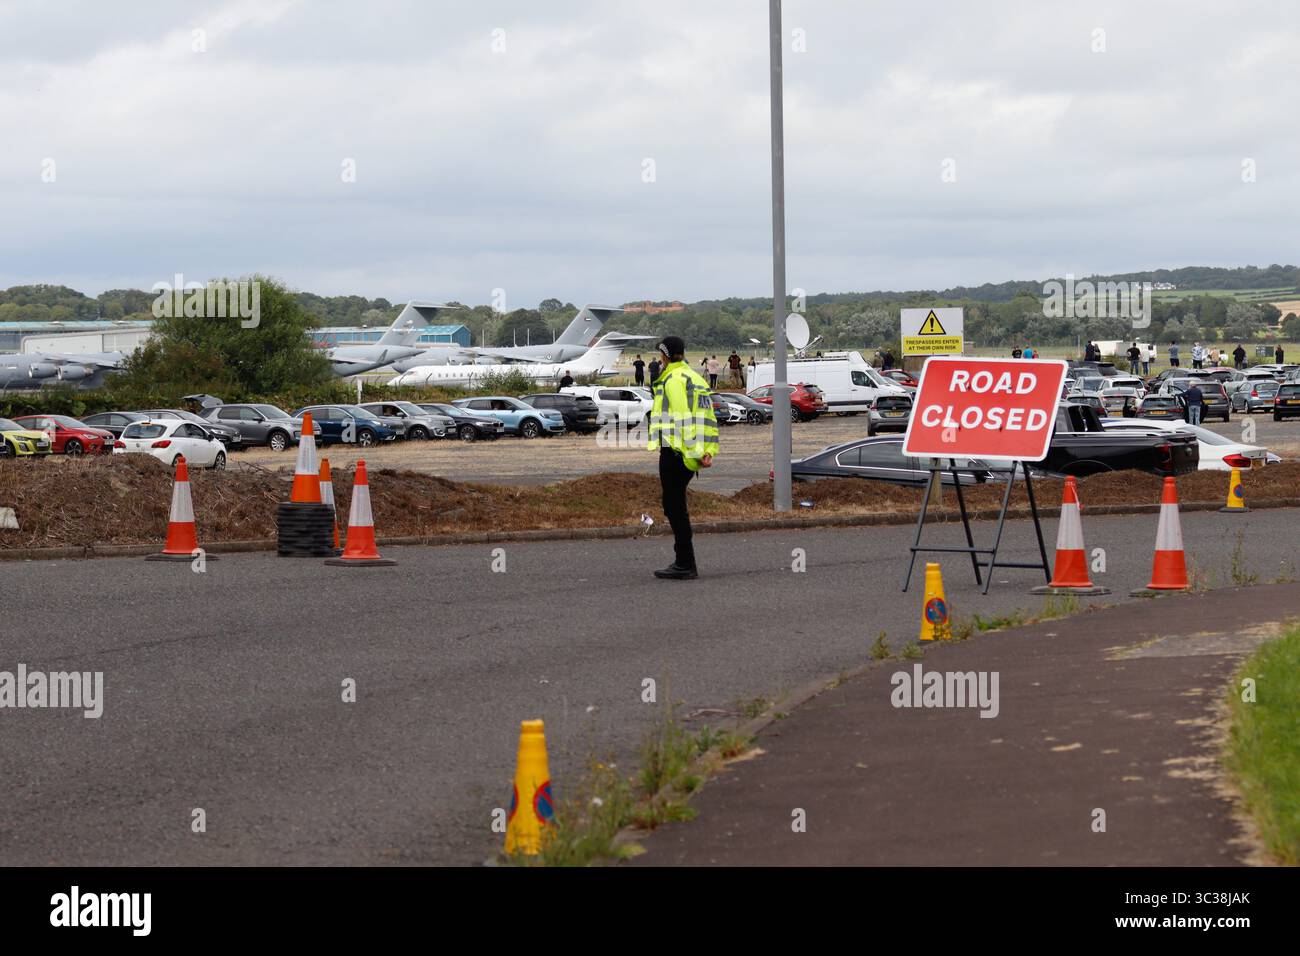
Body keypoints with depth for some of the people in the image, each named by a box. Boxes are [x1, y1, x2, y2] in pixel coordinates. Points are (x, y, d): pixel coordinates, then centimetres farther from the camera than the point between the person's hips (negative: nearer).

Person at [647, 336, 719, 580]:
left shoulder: (674, 379, -12)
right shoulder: (695, 378, 17)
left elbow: (684, 420, -20)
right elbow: (708, 418, 15)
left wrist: (692, 453, -22)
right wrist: (708, 451, 10)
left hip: (674, 452, -9)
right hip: (688, 456, 9)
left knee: (674, 507, -5)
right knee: (676, 507, 16)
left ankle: (685, 565, -5)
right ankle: (683, 561, 21)